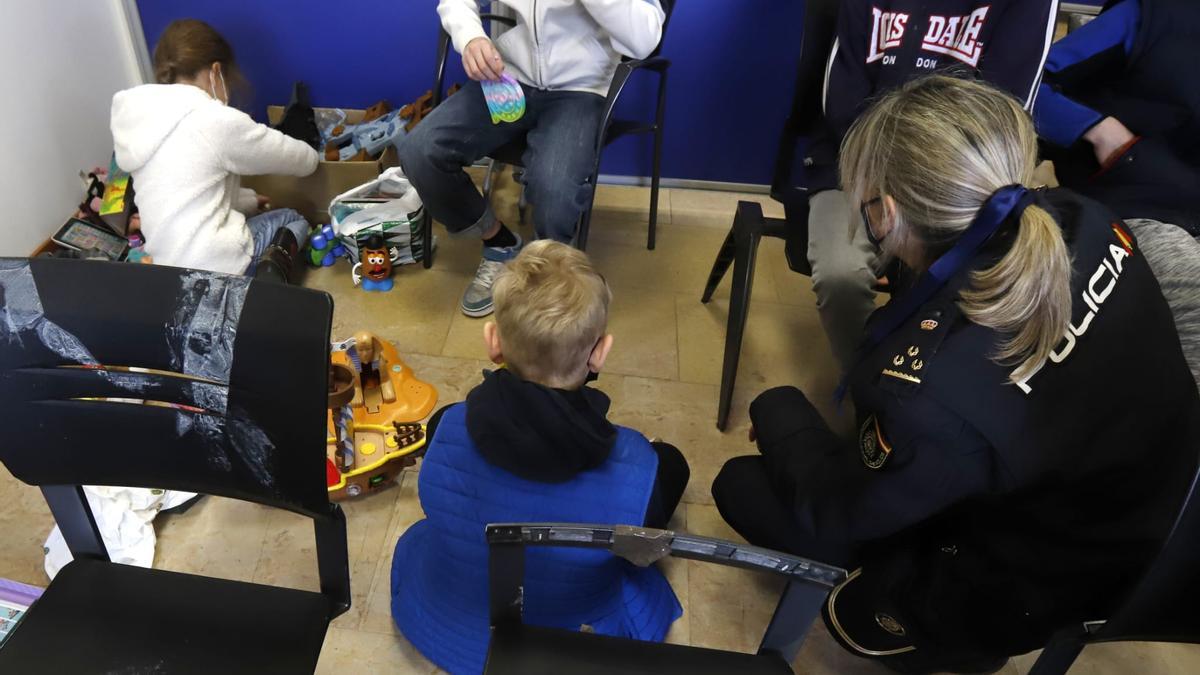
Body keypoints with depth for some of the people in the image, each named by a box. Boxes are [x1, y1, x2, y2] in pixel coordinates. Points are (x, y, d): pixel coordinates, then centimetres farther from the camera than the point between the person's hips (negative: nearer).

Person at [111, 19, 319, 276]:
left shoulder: (142, 116, 9)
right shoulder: (215, 120, -12)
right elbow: (305, 161, 2)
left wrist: (249, 200, 23)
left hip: (168, 267, 7)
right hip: (214, 264, -7)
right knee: (295, 222, 22)